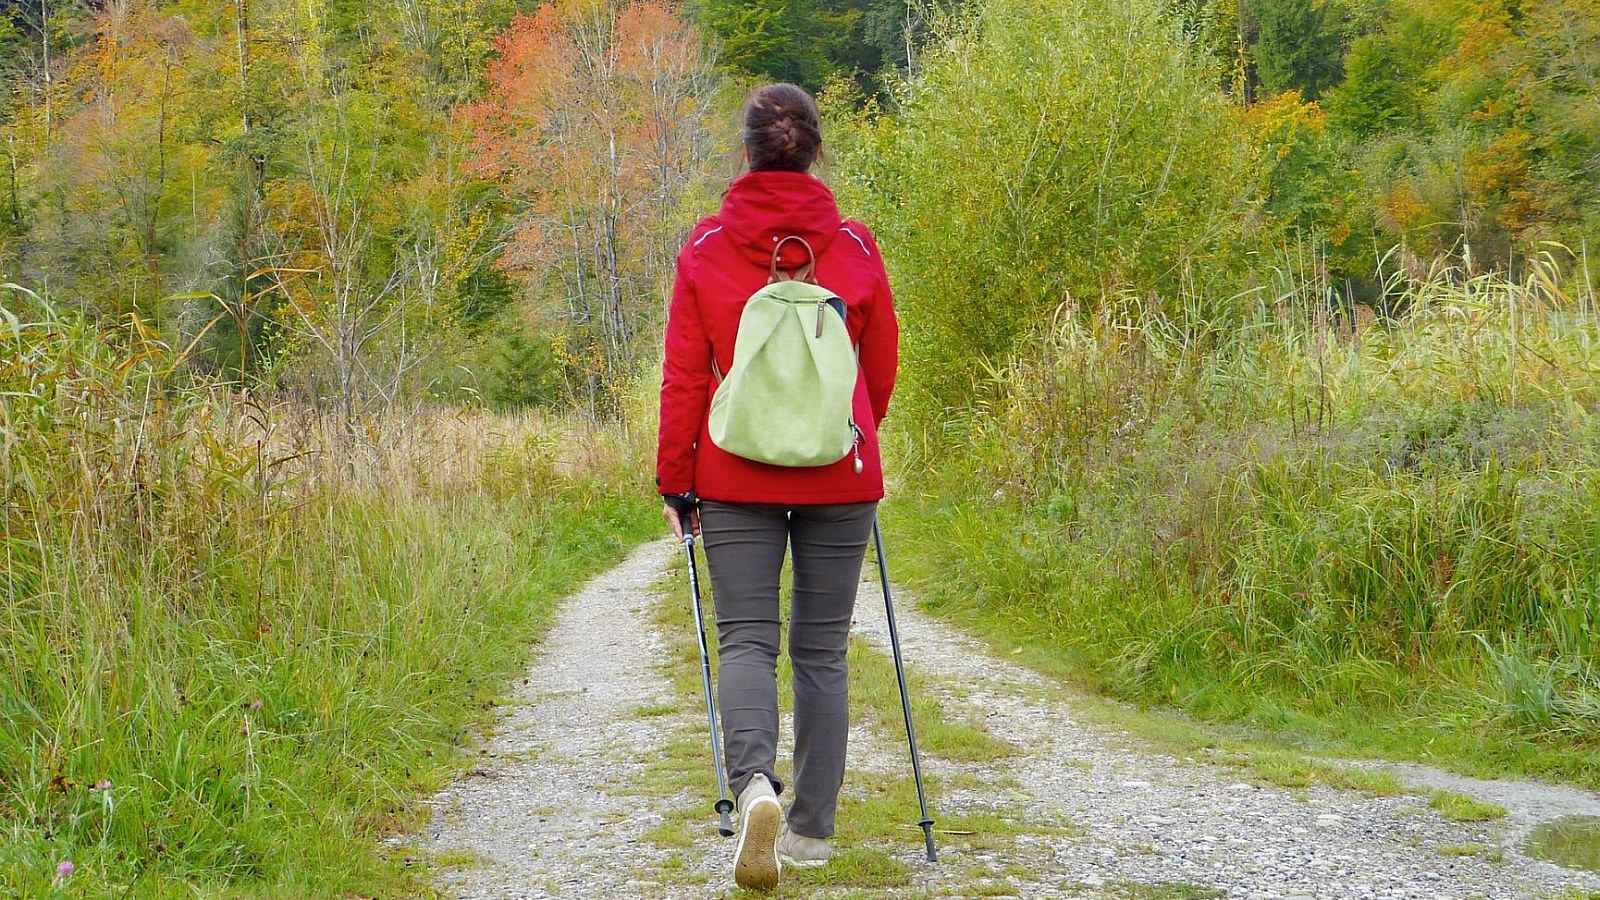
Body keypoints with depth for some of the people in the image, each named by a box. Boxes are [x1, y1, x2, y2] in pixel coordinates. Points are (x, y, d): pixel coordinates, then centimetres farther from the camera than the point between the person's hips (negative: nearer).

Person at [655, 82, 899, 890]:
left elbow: (683, 377, -2)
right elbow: (881, 371, 9)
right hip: (840, 479, 1)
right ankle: (812, 825, 13)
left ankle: (754, 780, -26)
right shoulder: (855, 248, 1)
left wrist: (676, 480, 5)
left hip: (737, 476, -1)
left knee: (746, 636, 1)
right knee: (822, 646, 9)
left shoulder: (705, 249, -3)